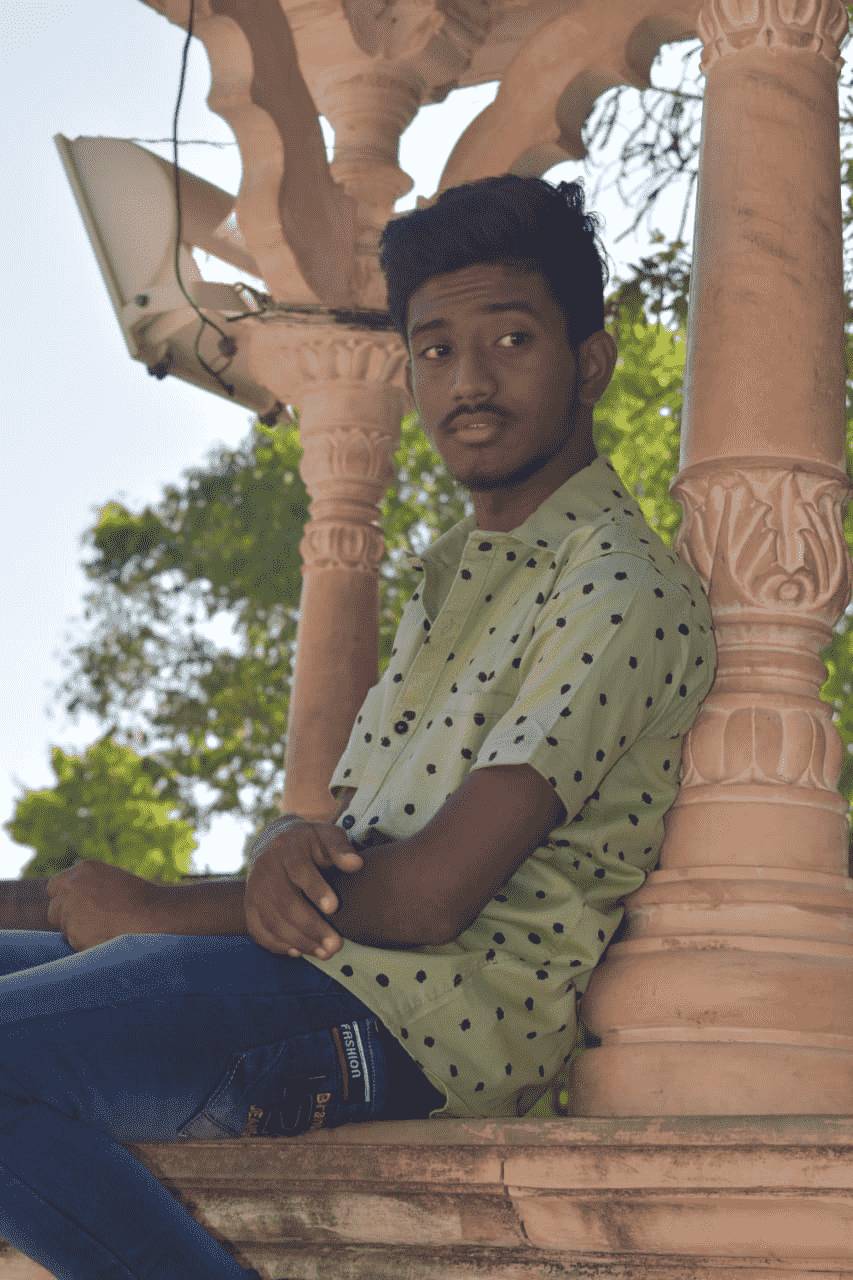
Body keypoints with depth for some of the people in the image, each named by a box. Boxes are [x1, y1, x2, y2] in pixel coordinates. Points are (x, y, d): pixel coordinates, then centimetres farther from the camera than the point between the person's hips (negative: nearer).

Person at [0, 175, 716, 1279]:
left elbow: (432, 896, -16)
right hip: (328, 975, 10)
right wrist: (284, 853, -8)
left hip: (427, 1014, -10)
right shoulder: (455, 577, 24)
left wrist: (150, 911, -5)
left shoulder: (627, 594, -7)